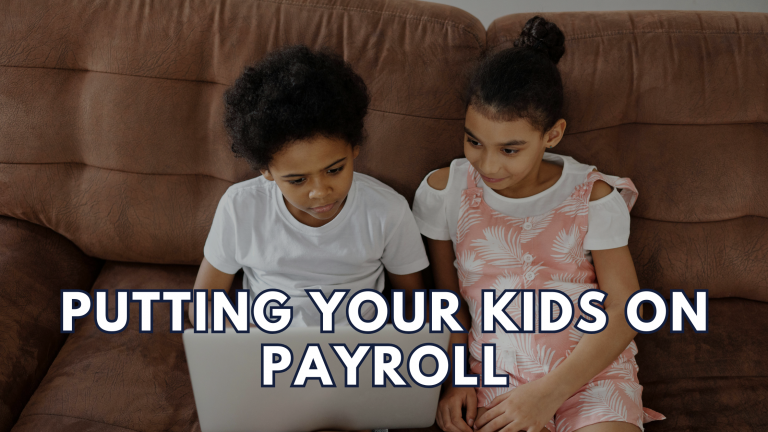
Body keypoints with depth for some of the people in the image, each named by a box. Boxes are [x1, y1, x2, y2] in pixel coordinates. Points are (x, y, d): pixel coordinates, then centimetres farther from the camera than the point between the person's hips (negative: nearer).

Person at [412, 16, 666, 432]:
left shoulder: (593, 197, -2)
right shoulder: (443, 191, 2)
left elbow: (623, 311, -5)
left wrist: (547, 394, -14)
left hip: (592, 367, 1)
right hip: (496, 370, 0)